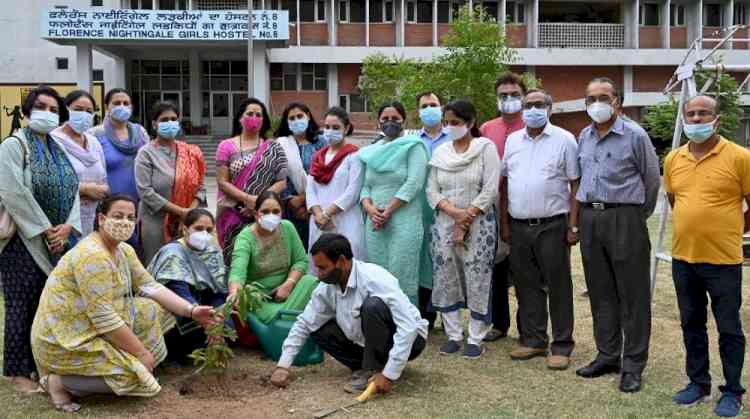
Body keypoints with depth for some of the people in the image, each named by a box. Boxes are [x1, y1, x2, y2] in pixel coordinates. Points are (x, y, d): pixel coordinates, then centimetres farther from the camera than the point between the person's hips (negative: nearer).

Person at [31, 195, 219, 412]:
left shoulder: (124, 251, 5)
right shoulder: (91, 256, -25)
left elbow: (150, 287, 6)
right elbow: (103, 318, -26)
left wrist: (191, 310, -6)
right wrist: (141, 352, -19)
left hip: (91, 329, 9)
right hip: (65, 341, -9)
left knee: (155, 309, 3)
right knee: (134, 376, -17)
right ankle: (60, 382, -5)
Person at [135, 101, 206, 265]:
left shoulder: (191, 152, 11)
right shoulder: (146, 153, -2)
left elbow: (200, 187, 9)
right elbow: (146, 192, -11)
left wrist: (190, 212, -9)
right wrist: (180, 211, -14)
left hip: (187, 224, 4)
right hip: (156, 223, -3)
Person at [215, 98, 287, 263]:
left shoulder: (274, 149, 9)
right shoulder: (226, 146, 7)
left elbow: (282, 182, 3)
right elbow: (222, 182, -1)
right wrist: (248, 198, -14)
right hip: (233, 216, 0)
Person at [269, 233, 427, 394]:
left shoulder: (375, 279, -29)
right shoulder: (327, 287, -7)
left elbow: (408, 327, -34)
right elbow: (304, 324, 3)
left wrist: (389, 374, -35)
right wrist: (283, 365, -5)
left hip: (408, 339, -7)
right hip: (368, 342, 7)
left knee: (373, 305, -33)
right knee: (319, 330, -5)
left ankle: (374, 369, -16)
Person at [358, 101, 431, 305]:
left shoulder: (413, 147, 0)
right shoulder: (371, 151, 17)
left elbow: (414, 184, -10)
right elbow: (365, 185, 15)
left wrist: (388, 211, -12)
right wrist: (370, 208, -6)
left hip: (404, 222, -5)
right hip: (374, 224, 5)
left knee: (402, 278, -5)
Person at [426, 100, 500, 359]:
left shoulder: (486, 148, -2)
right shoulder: (440, 152, 10)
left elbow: (490, 190, -9)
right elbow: (432, 191, 5)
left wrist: (466, 220, -13)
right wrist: (455, 212, -12)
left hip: (478, 224, -4)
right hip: (444, 223, 4)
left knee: (477, 282, -2)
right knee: (445, 281, 5)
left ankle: (475, 338, 8)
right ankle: (454, 335, 18)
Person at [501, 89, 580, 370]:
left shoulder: (564, 139, -2)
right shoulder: (512, 140, 11)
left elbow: (575, 184, -4)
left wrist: (573, 226, -9)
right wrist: (504, 222, 10)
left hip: (552, 225, -4)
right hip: (519, 226, 5)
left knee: (558, 286, 2)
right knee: (527, 286, 11)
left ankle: (562, 346, 11)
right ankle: (533, 340, 22)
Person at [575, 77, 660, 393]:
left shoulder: (634, 135, -6)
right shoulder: (584, 137, 11)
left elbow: (652, 179, 1)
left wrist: (639, 215, 9)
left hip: (624, 218, -6)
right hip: (590, 217, 6)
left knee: (632, 294, 0)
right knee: (600, 292, 12)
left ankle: (633, 365, 7)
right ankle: (608, 355, 23)